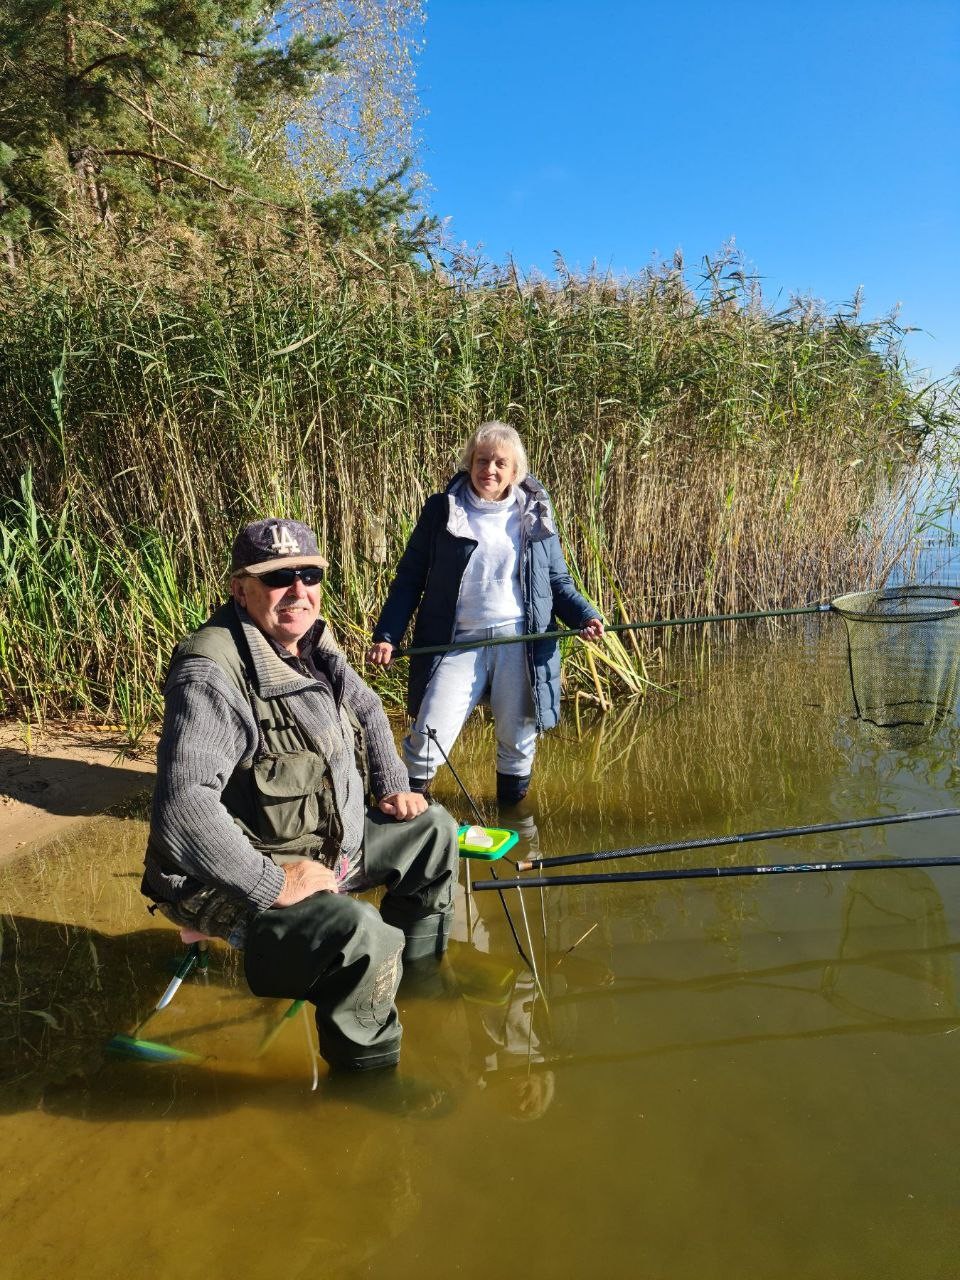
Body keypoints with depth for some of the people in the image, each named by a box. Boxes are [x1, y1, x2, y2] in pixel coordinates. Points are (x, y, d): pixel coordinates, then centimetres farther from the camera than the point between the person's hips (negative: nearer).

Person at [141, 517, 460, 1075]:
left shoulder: (312, 642, 2)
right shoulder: (211, 673, -28)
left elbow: (367, 710, 21)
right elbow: (184, 806, -38)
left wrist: (392, 787, 11)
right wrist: (272, 883, -34)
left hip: (328, 842, 10)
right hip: (236, 881, -10)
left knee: (434, 829, 18)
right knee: (365, 937, -33)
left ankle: (418, 974, 37)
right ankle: (365, 1072, -3)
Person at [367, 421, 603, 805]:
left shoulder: (536, 514, 9)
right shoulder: (442, 510, 3)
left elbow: (558, 581, 14)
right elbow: (409, 578, 5)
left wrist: (585, 616, -6)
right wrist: (387, 635, -6)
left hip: (521, 643, 2)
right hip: (458, 642, -1)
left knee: (519, 742, 10)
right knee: (428, 735, -9)